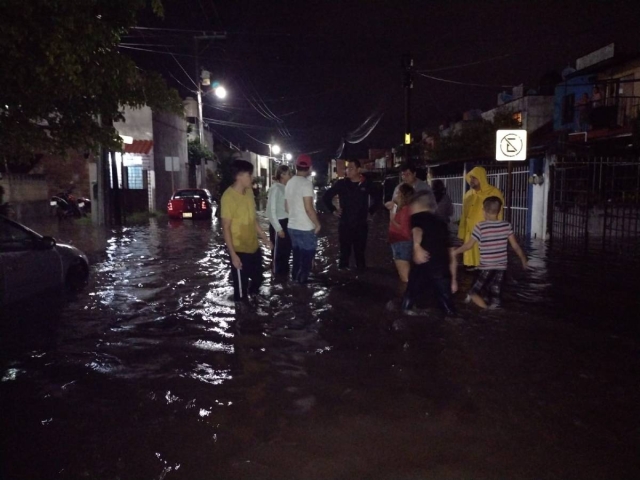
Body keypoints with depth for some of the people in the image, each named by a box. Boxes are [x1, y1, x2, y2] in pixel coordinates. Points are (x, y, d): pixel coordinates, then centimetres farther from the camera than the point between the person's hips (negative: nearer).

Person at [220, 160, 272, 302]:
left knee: (258, 279, 24)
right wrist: (233, 254, -21)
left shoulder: (249, 192, 4)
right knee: (241, 288, 7)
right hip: (240, 250, -8)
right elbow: (226, 228, -19)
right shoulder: (228, 197, -20)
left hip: (254, 247, 8)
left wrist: (264, 237, 15)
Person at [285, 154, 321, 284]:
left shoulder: (289, 183, 9)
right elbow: (308, 208, -22)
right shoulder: (306, 182, -17)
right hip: (305, 228, -8)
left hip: (292, 226, 8)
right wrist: (317, 224, -10)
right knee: (306, 259, 4)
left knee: (297, 257, 18)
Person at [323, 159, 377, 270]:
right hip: (345, 225, 0)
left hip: (361, 225, 0)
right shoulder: (341, 183, -1)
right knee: (344, 252, 6)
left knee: (360, 252, 9)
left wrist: (370, 211, 9)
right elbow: (326, 196, 8)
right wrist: (333, 210, 4)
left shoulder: (367, 184, -1)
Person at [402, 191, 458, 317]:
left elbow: (417, 230, -15)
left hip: (423, 266, -4)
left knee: (409, 301, 12)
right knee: (449, 309, 14)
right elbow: (452, 254, 27)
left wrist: (417, 246, -34)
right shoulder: (441, 222, 27)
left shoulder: (417, 217, 13)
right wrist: (453, 279, 33)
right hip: (442, 269, 4)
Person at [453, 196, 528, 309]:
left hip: (486, 268, -4)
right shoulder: (506, 225, -1)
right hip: (501, 267, 4)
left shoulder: (480, 227, -12)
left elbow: (468, 245, -5)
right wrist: (523, 259, 21)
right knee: (495, 297, 10)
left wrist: (454, 252, 10)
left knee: (474, 293, 7)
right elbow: (515, 246, 5)